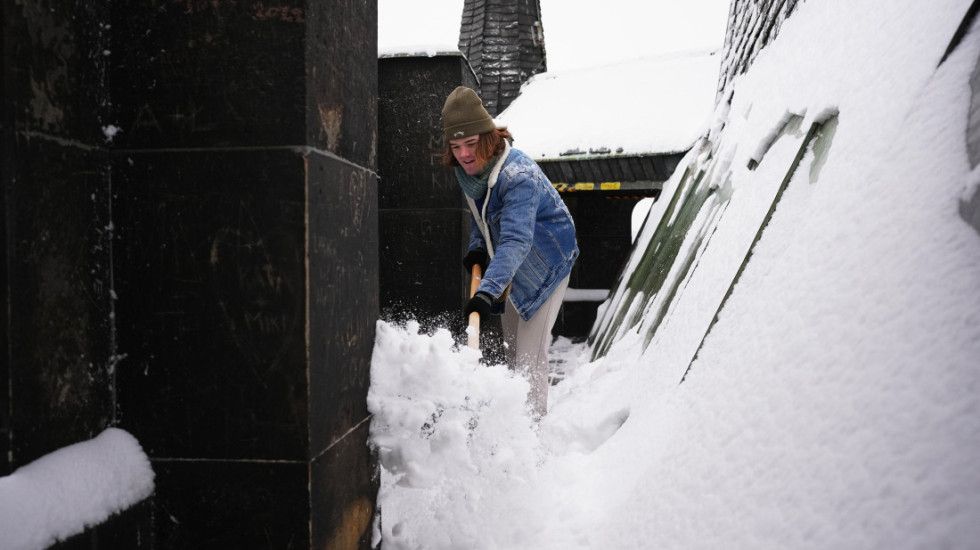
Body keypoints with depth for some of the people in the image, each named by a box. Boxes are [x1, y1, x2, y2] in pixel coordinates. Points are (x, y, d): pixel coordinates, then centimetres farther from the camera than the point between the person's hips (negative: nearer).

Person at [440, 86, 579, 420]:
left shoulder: (519, 177, -33)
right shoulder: (468, 170, -6)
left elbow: (516, 240, -45)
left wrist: (488, 290, -55)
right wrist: (477, 248, -4)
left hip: (545, 264, -8)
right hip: (513, 268, 8)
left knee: (530, 353, -12)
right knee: (511, 348, 16)